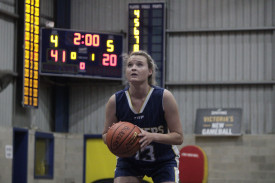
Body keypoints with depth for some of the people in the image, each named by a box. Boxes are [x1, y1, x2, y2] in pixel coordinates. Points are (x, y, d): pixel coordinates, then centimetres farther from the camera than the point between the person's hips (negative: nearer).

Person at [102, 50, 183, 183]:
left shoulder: (164, 97, -21)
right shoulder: (115, 101, -17)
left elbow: (178, 137, -16)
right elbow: (105, 135, -2)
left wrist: (153, 136, -34)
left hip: (163, 161, -1)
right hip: (129, 160, 1)